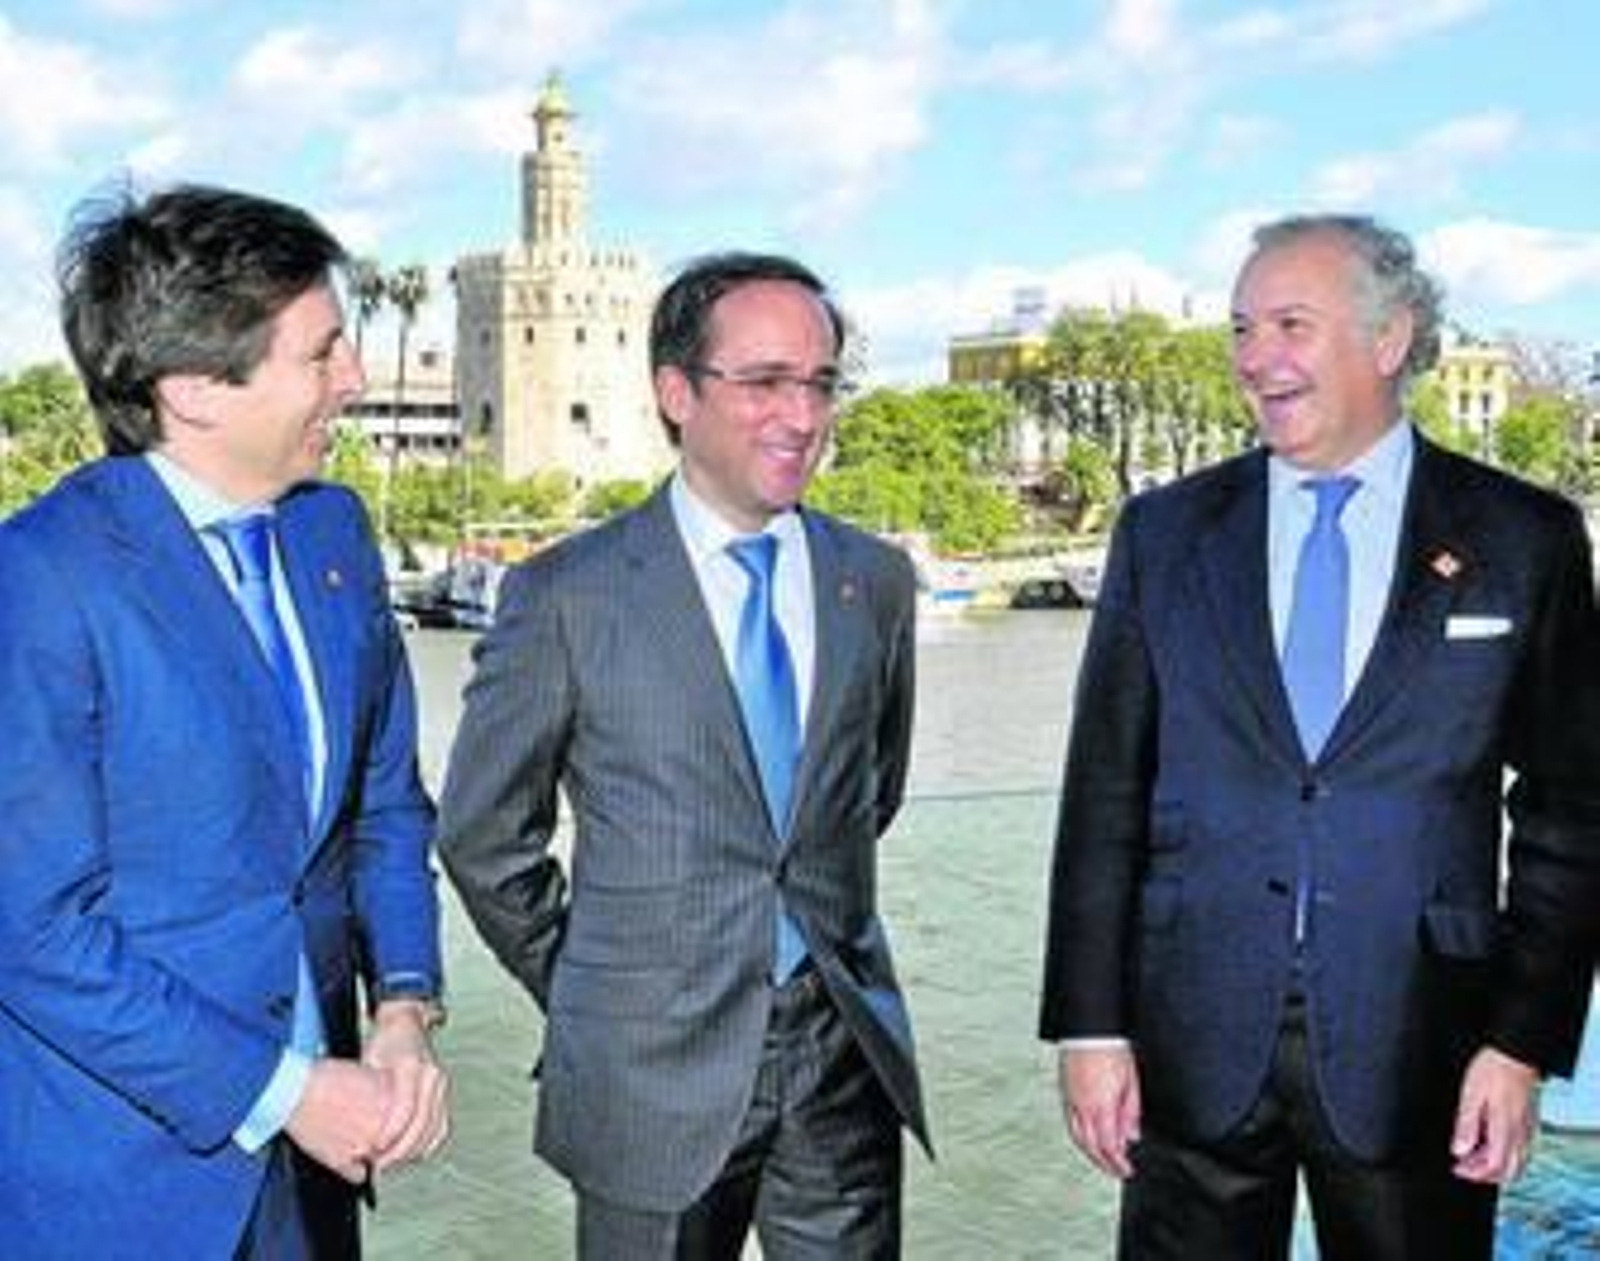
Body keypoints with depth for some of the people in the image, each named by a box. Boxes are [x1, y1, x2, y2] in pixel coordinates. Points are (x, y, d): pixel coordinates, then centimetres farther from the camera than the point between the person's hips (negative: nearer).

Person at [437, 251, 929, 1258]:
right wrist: (587, 994, 6)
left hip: (845, 1054, 3)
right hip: (655, 1068, -3)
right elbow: (484, 834, 0)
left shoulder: (877, 581, 3)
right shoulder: (566, 594, -8)